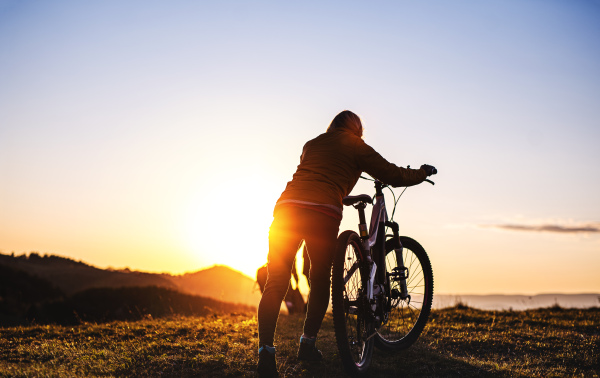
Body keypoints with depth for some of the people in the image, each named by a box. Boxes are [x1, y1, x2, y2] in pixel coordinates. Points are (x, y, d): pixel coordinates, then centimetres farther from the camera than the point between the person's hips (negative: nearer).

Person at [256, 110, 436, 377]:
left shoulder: (312, 143, 29)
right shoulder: (356, 147, 15)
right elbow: (394, 176, 16)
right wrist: (423, 173, 36)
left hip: (287, 208, 4)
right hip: (322, 215, -4)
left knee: (275, 285, 3)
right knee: (320, 281, 17)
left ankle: (265, 353, -8)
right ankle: (308, 345, 23)